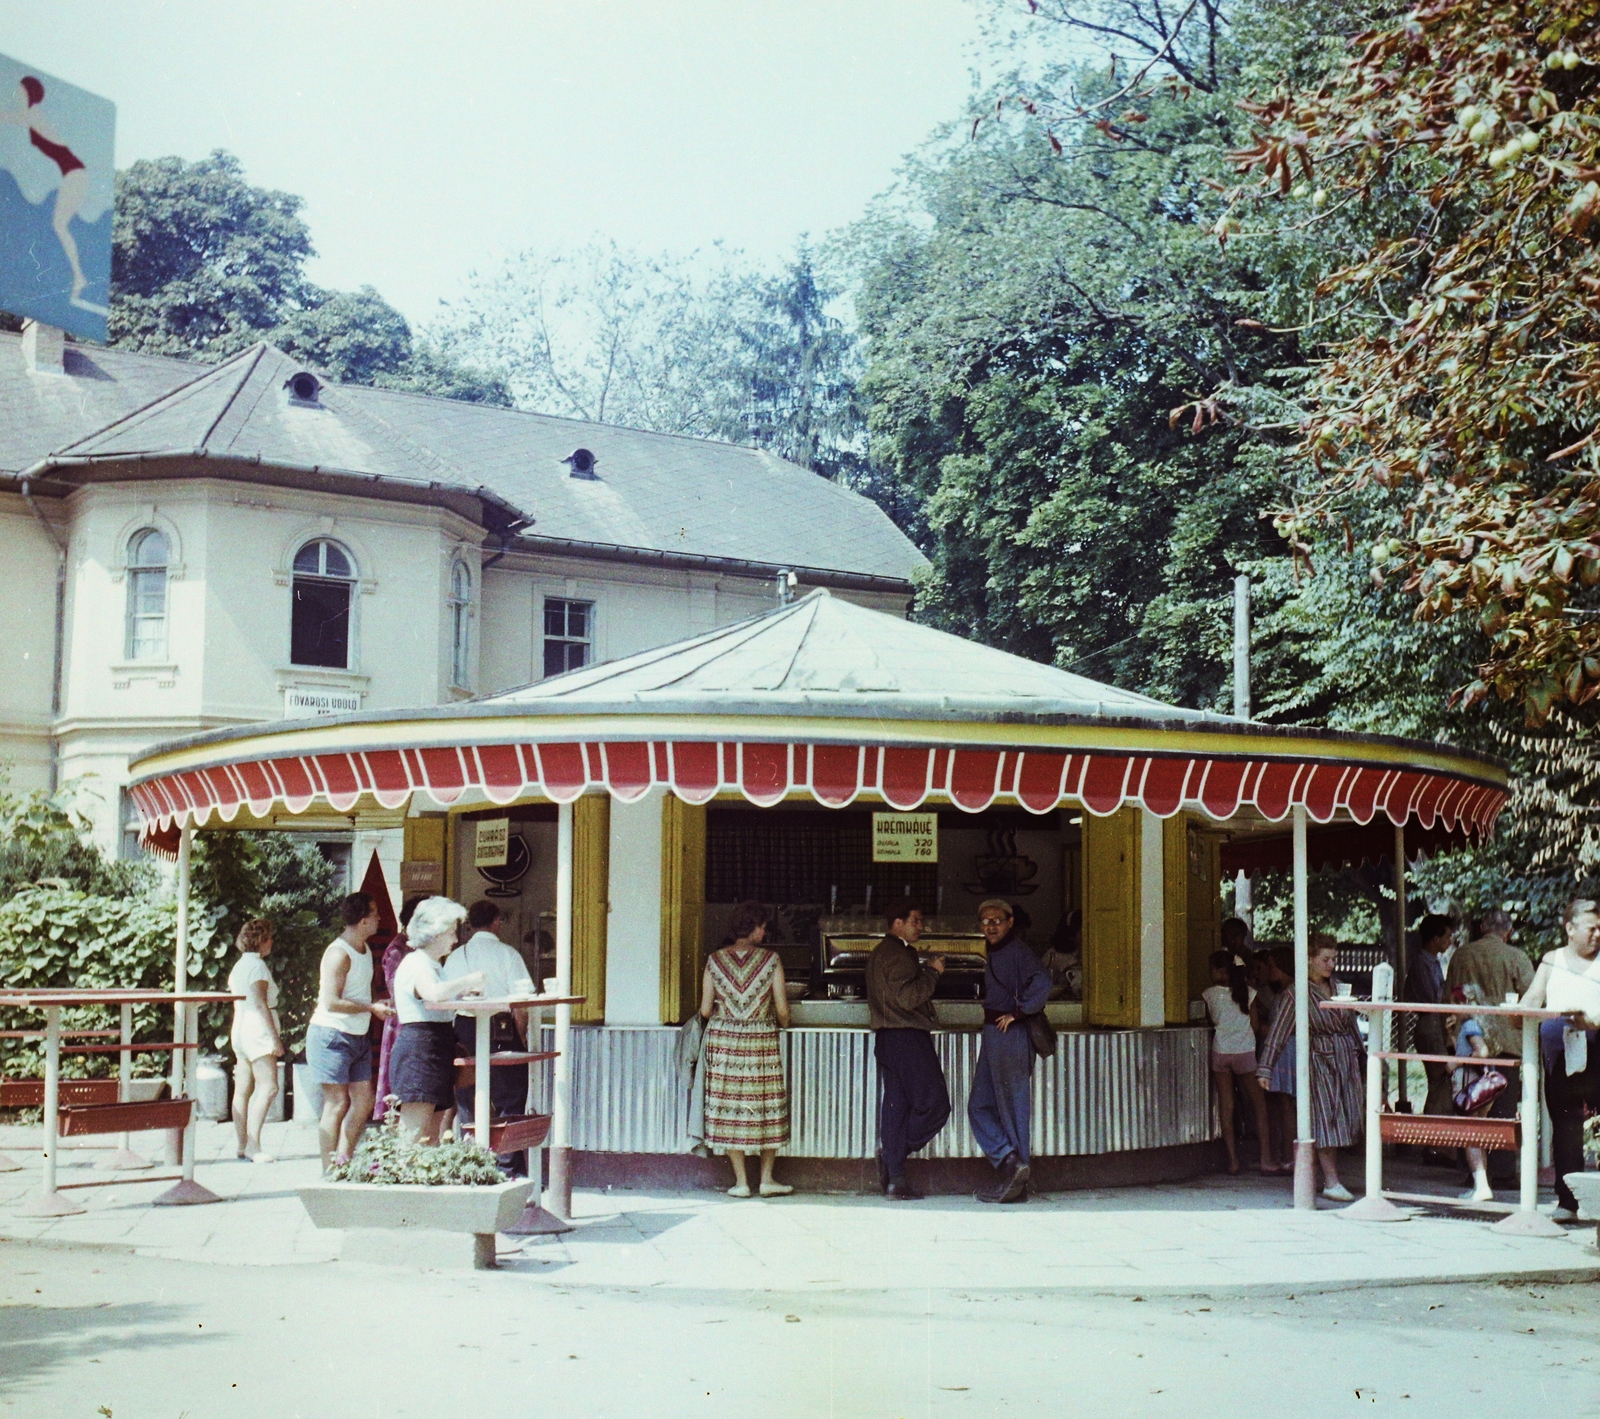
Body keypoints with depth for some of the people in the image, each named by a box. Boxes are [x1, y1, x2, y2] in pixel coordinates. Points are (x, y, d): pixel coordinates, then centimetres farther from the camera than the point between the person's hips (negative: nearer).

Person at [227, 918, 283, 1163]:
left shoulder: (239, 966, 16)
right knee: (268, 1087, -14)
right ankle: (253, 1146, -21)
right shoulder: (257, 965, -11)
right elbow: (260, 1003, -17)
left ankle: (243, 1145, 10)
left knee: (243, 1090, 8)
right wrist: (275, 1037, -18)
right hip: (258, 1031, -10)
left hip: (240, 1030, 10)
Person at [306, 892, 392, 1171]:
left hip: (357, 1037, 9)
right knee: (338, 1104, -7)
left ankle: (345, 1163, 16)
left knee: (363, 1100, 7)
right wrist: (372, 1008, -18)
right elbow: (332, 1002, -23)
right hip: (332, 1035, -9)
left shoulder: (364, 950, 12)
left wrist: (380, 1004, 8)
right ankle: (329, 1174, -1)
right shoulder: (339, 953, -17)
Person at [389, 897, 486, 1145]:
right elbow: (434, 993, -30)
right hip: (419, 1052, -10)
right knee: (414, 1137, -14)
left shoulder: (432, 965, 23)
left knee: (432, 1136, 7)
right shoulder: (415, 963, -10)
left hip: (438, 1050, 10)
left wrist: (463, 991, 10)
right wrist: (469, 980, -17)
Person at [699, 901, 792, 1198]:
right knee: (766, 1106, 9)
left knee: (730, 1107, 6)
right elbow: (782, 1009, -3)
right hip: (761, 1040, -1)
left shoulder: (715, 960, 1)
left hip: (723, 1040, 1)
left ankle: (741, 1182, 8)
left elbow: (705, 1010, 2)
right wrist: (782, 1026, 18)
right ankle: (767, 1179, 14)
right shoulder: (770, 959, -4)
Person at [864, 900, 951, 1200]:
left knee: (895, 1106, 8)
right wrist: (932, 972, -12)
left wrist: (923, 971, 15)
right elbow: (907, 997, -22)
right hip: (907, 1037, -11)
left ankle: (893, 1179, 6)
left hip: (889, 1038, 11)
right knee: (934, 1102, -7)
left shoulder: (881, 952, 21)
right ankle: (893, 1156, -8)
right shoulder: (898, 954, -13)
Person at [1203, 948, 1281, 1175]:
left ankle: (1233, 1161, 5)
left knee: (1226, 1109, 5)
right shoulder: (1249, 993, -3)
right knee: (1259, 1106, 6)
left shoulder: (1209, 994, -2)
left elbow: (1207, 1020, 9)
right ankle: (1266, 1160, 2)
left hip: (1220, 1052, 1)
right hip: (1245, 1052, -1)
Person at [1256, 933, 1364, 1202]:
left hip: (1347, 1059, 6)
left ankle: (1331, 1175, 16)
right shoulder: (1296, 994, -8)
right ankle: (1331, 1182, -6)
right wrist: (1265, 1067, -15)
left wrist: (1362, 1056, 23)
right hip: (1320, 1061, -6)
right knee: (1326, 1119, -8)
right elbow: (1278, 1033, -10)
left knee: (1345, 1117, 5)